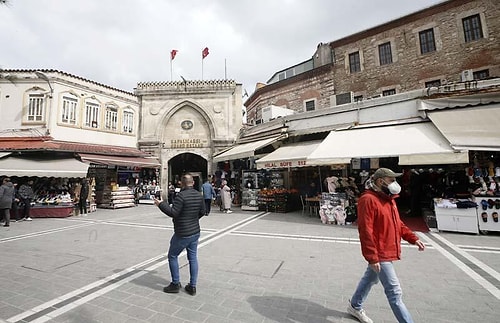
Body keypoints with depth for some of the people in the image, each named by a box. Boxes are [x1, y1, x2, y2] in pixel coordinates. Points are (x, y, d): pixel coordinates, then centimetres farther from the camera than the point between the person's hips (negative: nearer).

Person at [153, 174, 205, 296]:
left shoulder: (181, 196, -20)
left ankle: (175, 284, 22)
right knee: (193, 258, 13)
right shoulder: (199, 195, 2)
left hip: (182, 234, -7)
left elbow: (173, 213, -21)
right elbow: (202, 212, 11)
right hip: (195, 232, 7)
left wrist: (161, 204, -10)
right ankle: (192, 286, 21)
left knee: (172, 256, 14)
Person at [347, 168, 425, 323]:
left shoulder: (388, 199, 9)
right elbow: (365, 231, -25)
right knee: (394, 291, -1)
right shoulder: (368, 200, -22)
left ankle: (355, 306, 42)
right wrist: (372, 257, -24)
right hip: (379, 254, -10)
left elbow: (397, 224, 19)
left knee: (370, 279, 23)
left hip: (387, 251, 10)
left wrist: (413, 238, 8)